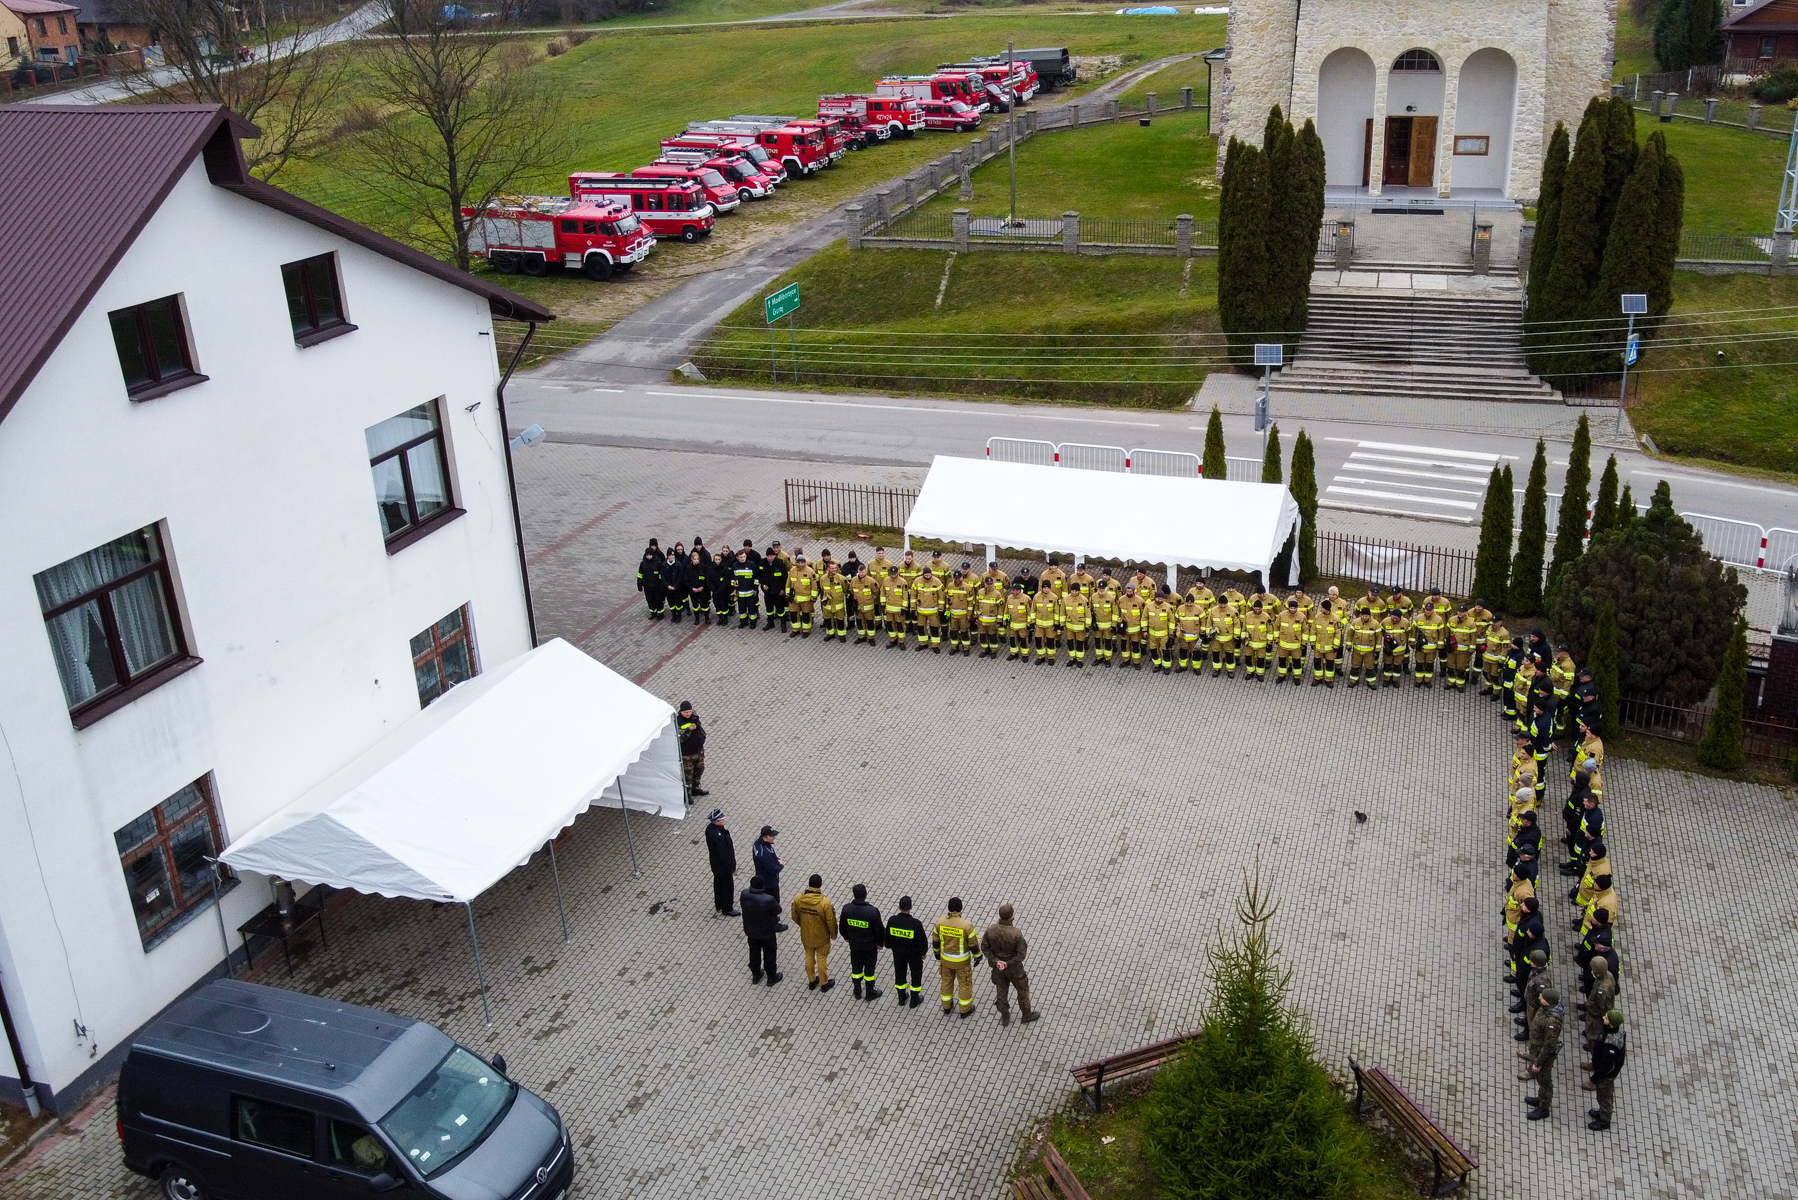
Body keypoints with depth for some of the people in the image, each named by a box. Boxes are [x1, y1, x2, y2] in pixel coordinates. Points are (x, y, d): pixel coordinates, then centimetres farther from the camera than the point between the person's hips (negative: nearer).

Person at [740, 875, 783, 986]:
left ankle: (756, 974, 46)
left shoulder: (744, 895, -22)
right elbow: (778, 910, -18)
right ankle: (772, 977, 38)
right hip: (766, 932, -4)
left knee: (754, 952, 26)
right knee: (769, 954, 19)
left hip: (751, 930, 4)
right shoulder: (768, 900, -36)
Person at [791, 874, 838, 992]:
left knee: (809, 957, 24)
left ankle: (812, 981, 41)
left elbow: (795, 917, -3)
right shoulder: (825, 902, -30)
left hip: (806, 935, 3)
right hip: (821, 937, -3)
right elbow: (831, 921, -19)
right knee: (822, 959, 17)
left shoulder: (798, 899, -18)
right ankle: (824, 983, 34)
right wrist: (833, 934, 1)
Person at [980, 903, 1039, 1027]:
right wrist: (1008, 964, -17)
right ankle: (1027, 1015, 43)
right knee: (1023, 989, 23)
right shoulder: (1016, 933, -35)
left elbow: (985, 948, -14)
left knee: (1001, 990, 24)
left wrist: (996, 961, -16)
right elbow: (1021, 954, -27)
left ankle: (1005, 1017, 42)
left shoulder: (991, 930, -24)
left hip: (997, 966, 3)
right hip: (1013, 967, -3)